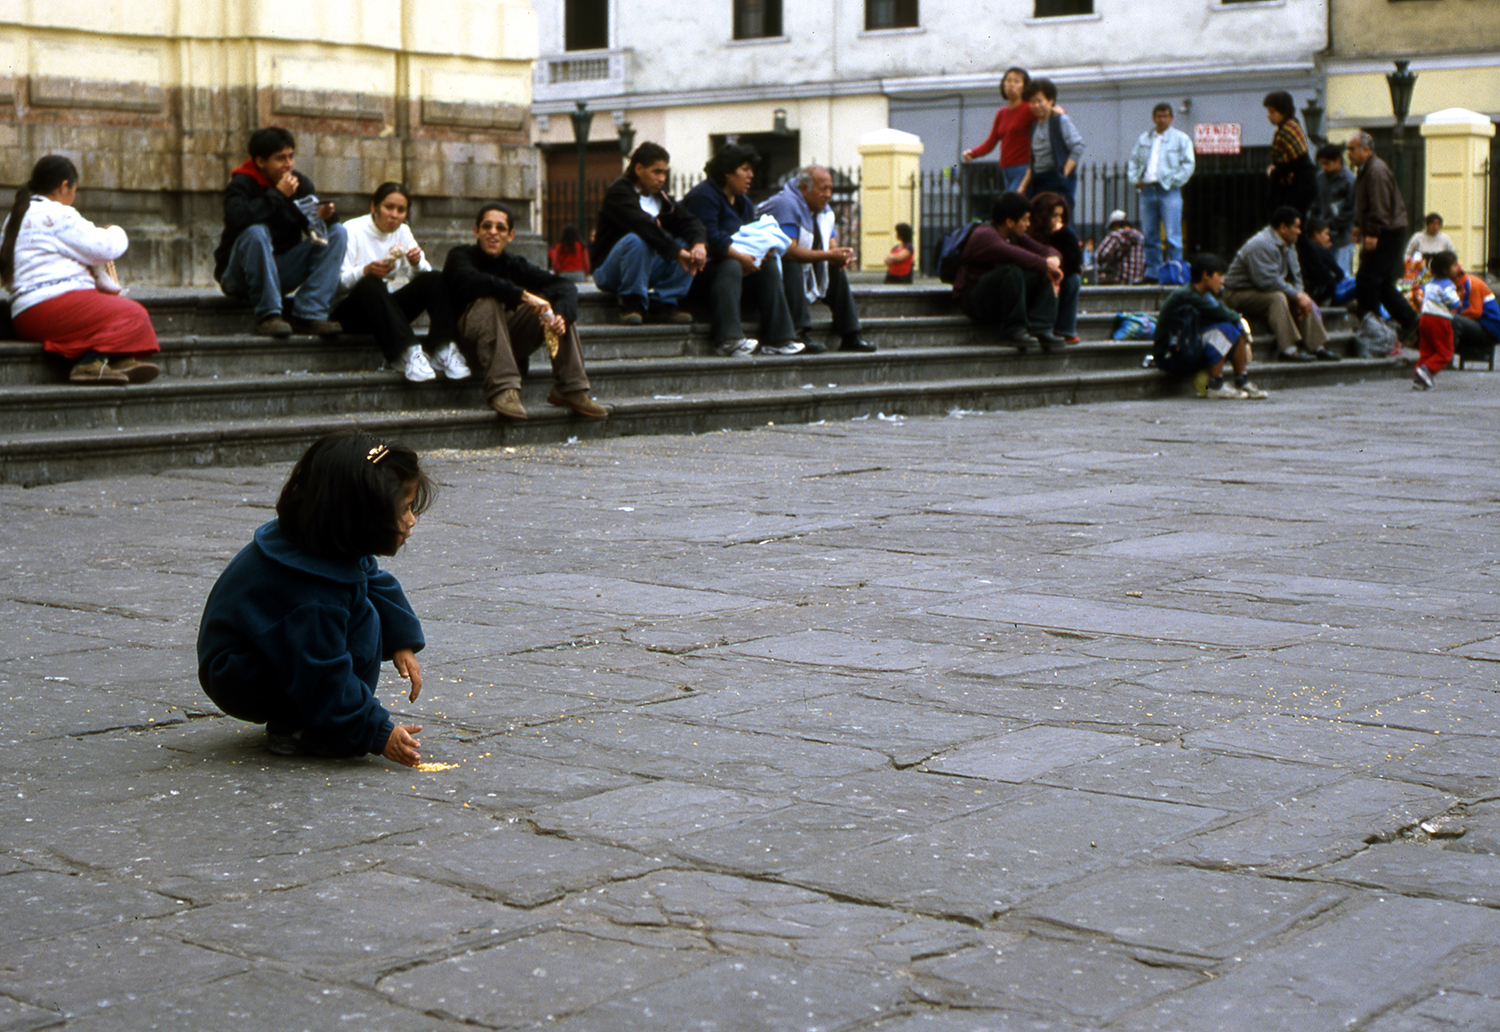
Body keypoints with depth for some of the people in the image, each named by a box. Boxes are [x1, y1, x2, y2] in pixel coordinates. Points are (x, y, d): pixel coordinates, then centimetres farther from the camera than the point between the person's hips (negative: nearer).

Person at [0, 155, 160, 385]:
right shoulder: (56, 214, -6)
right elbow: (104, 249, -7)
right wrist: (116, 233, 16)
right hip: (53, 303, -10)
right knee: (133, 315, -13)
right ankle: (91, 364, -29)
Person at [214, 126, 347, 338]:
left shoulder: (301, 184, 4)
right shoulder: (242, 184, -13)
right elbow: (236, 218, -34)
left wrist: (322, 216, -23)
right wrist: (277, 195, -27)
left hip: (282, 270, 6)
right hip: (240, 277, -5)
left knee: (337, 232, -10)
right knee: (256, 232, -35)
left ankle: (309, 315, -23)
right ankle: (267, 315, -28)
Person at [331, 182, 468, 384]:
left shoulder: (403, 232, 10)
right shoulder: (352, 231, -7)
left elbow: (425, 273, 3)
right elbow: (339, 282, -17)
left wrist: (417, 263, -20)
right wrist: (366, 271, -36)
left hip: (389, 306, 5)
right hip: (353, 311, -5)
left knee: (434, 279, -15)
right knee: (371, 284, -37)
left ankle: (442, 350, -31)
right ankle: (407, 352, -48)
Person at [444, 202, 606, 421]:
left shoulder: (514, 265, 6)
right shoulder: (460, 256, -7)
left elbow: (565, 286, -5)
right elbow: (471, 280, -32)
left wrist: (561, 315, -28)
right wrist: (523, 296, -38)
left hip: (511, 342, 5)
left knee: (559, 305, -7)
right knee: (488, 301, -32)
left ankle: (571, 389, -12)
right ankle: (503, 390, -40)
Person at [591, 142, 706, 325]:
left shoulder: (659, 198, 11)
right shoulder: (619, 192, -13)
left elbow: (688, 221, 0)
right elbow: (643, 225, -29)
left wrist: (698, 244, -23)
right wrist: (676, 251, -35)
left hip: (646, 267, 7)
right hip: (609, 273, -7)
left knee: (690, 245, -8)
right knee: (636, 240, -36)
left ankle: (664, 303, -12)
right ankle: (631, 305, -24)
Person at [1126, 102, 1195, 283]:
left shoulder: (1180, 138, 5)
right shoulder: (1144, 139, 17)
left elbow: (1189, 164, -1)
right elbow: (1133, 160, 20)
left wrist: (1173, 181, -10)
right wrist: (1135, 179, 4)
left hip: (1169, 191, -4)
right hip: (1147, 190, 4)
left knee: (1172, 236, -9)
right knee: (1149, 236, 6)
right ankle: (1152, 273, 11)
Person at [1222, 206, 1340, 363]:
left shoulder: (1288, 245, 10)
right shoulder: (1262, 245, -24)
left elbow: (1295, 275, 12)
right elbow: (1268, 281, -31)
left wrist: (1301, 295, -8)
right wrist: (1297, 295, -25)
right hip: (1239, 295, -10)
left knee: (1304, 302, 2)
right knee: (1277, 297, -33)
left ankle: (1317, 347, 1)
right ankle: (1288, 348, -37)